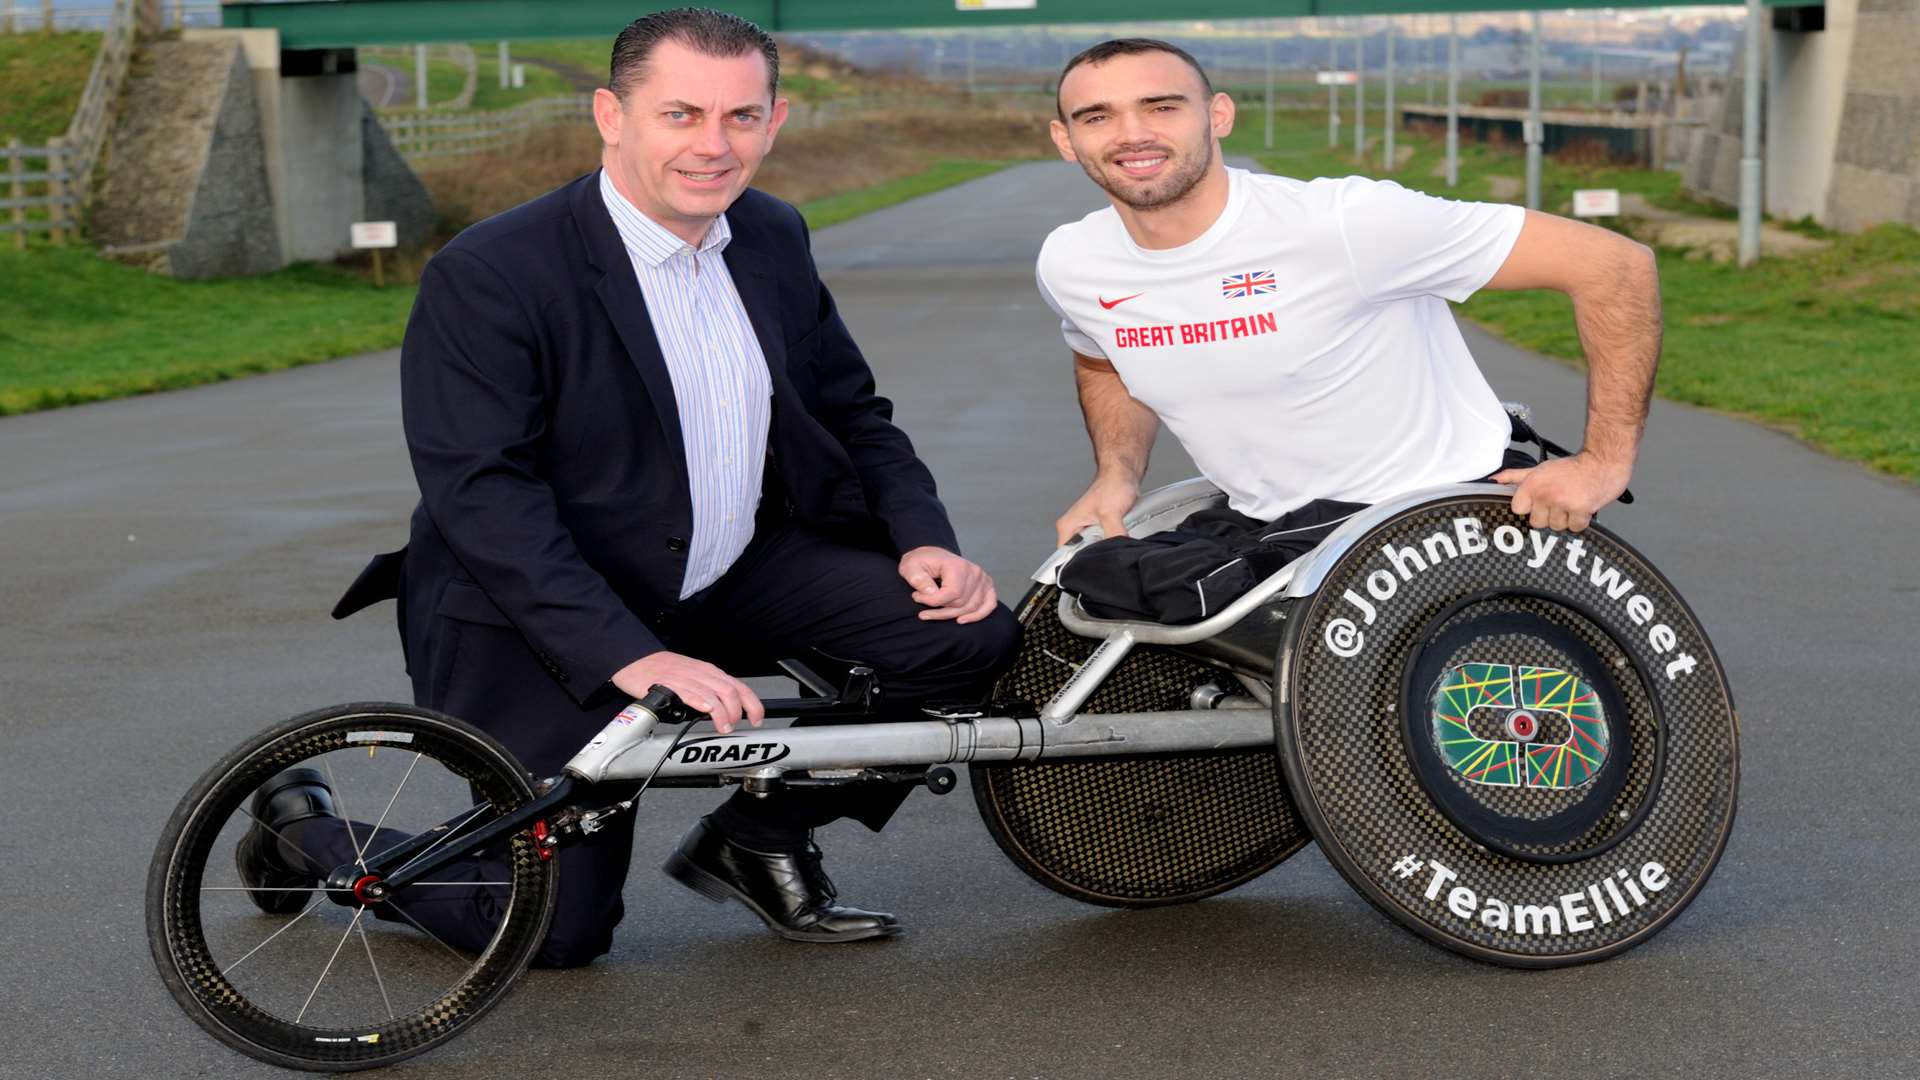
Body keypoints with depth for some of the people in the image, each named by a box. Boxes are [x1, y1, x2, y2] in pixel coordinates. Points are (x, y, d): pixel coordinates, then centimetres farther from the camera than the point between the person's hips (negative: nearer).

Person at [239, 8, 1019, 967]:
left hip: (733, 579, 7)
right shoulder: (487, 275, -21)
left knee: (968, 631, -9)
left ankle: (756, 840, 11)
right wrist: (629, 656, -36)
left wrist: (924, 541, -8)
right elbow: (481, 494, -27)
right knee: (555, 932, -6)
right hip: (543, 627, -6)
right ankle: (305, 831, 22)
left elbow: (851, 411, 12)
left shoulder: (772, 239, 2)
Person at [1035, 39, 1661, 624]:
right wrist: (1116, 474, 7)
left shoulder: (1343, 222, -22)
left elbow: (1615, 263, -18)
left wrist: (1605, 461, -18)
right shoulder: (1067, 265, -3)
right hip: (1258, 526, 7)